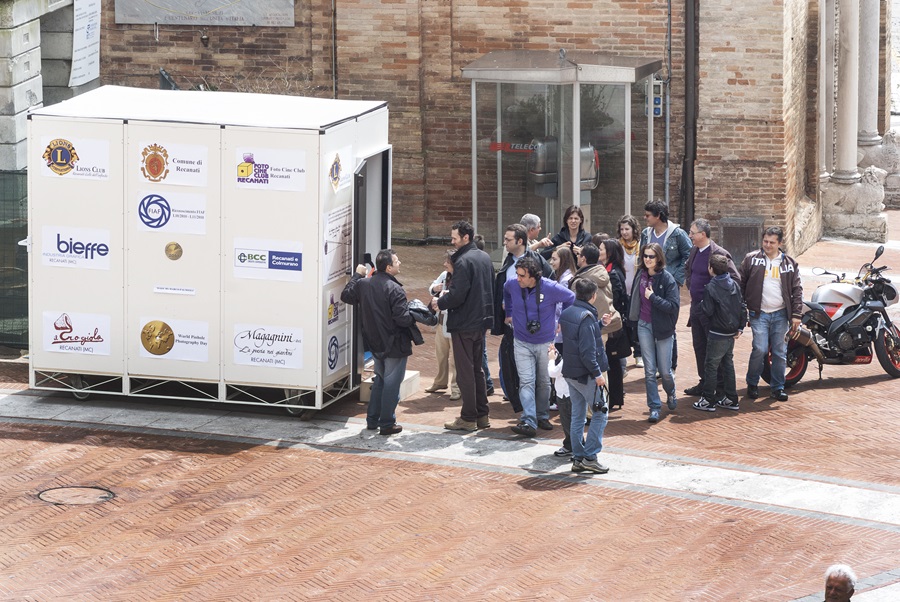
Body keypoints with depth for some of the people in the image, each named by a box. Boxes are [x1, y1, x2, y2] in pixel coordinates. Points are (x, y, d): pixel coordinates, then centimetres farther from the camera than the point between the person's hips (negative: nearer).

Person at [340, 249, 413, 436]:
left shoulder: (363, 284, -1)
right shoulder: (394, 290, -23)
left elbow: (346, 296, 17)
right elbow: (403, 318, -25)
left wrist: (357, 275, 23)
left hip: (375, 343, 7)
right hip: (394, 345, -7)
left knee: (379, 380, 22)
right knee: (392, 382, 2)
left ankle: (372, 419, 26)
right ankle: (387, 424, 6)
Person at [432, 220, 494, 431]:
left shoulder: (463, 261, -19)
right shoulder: (485, 257, 9)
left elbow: (457, 295, -24)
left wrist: (439, 303, -6)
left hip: (464, 323, -9)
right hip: (481, 320, 9)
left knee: (465, 371, -2)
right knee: (477, 368, 16)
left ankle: (468, 418, 1)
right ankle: (482, 415, 20)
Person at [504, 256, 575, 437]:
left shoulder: (551, 288, -18)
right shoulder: (512, 285, -10)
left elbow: (570, 298, 1)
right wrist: (509, 313, 18)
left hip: (546, 343, -1)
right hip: (522, 343, 1)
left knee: (544, 382, 12)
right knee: (526, 382, -10)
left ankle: (542, 417, 29)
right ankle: (529, 422, -17)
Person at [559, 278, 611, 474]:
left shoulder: (567, 313, 8)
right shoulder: (586, 317, -19)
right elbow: (587, 350, -23)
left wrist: (600, 323, 22)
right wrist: (597, 373, -19)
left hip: (570, 373, 9)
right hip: (585, 375, -9)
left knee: (577, 415, 12)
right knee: (600, 414, 0)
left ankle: (578, 458, 14)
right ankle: (589, 457, -4)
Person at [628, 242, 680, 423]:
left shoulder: (667, 279, -13)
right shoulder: (640, 276, 1)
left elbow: (673, 306, -18)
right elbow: (634, 298, 13)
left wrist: (653, 297, -20)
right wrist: (632, 319, 11)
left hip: (663, 328, -3)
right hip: (644, 326, 3)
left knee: (665, 370, 3)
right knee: (649, 370, 1)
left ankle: (670, 394, 35)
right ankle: (654, 407, 7)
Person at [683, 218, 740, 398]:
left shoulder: (719, 254, -17)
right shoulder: (695, 251, 9)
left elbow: (735, 279, -18)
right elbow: (687, 268, 30)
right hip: (696, 307, 8)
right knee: (699, 347, 13)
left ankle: (720, 387, 5)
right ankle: (704, 383, 23)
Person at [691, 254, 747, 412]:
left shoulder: (710, 288, -16)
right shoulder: (735, 285, 5)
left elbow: (707, 311, -18)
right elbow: (743, 307, 6)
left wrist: (701, 302, 2)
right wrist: (740, 327, 8)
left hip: (718, 334, -7)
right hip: (732, 333, 7)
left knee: (711, 365, 1)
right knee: (728, 364, 15)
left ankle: (708, 400, 4)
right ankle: (730, 399, 18)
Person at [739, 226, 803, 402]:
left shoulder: (789, 263, 7)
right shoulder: (752, 259, 3)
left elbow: (797, 290, 8)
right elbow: (741, 284, 6)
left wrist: (796, 315, 0)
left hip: (780, 314, 2)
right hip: (759, 314, -2)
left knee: (780, 353, 3)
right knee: (760, 349, -12)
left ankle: (778, 387, 15)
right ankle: (752, 384, 7)